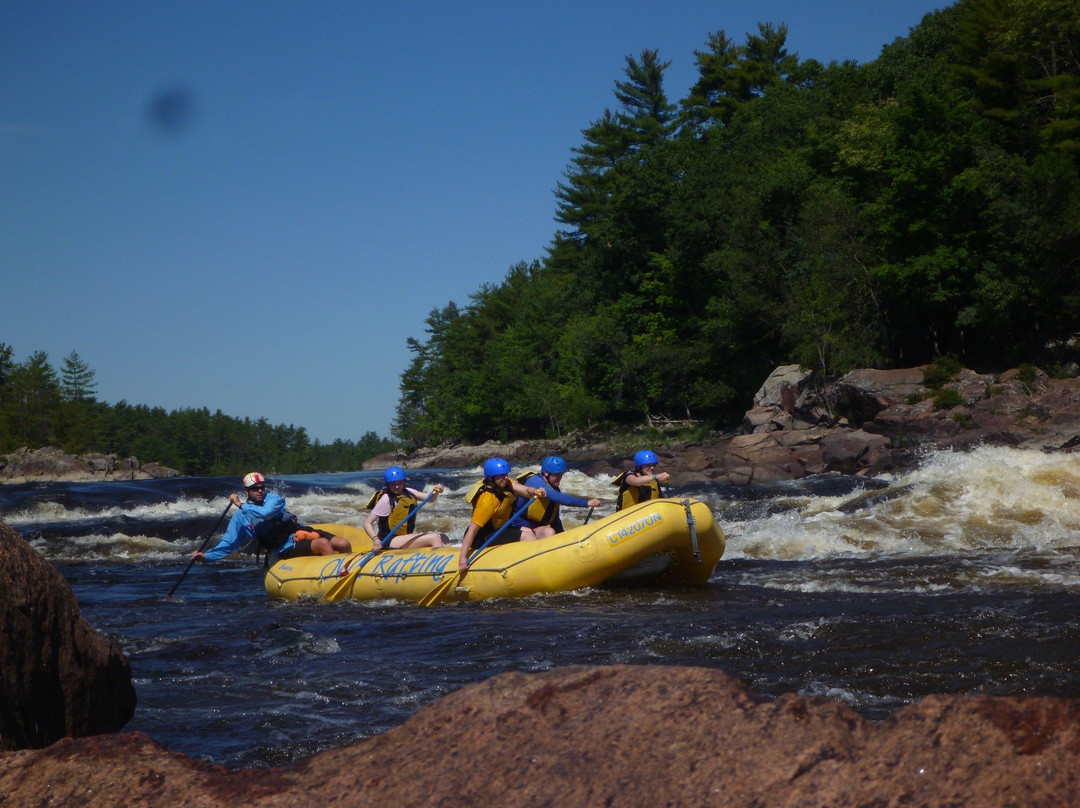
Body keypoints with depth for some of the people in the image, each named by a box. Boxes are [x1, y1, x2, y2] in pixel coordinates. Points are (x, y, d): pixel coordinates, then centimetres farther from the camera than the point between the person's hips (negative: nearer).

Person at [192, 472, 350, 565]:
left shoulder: (273, 499, 4)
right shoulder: (240, 516, 4)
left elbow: (267, 512, -20)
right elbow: (228, 544, 10)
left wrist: (241, 505, -15)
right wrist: (206, 556, 0)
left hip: (300, 532, 4)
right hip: (286, 549, -3)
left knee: (344, 544, -14)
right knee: (323, 543, -31)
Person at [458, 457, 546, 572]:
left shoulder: (505, 483, -4)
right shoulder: (487, 499, -28)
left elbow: (526, 490, -19)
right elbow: (472, 529, -30)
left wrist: (536, 492, -43)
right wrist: (462, 557, -35)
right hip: (483, 538, -9)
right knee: (527, 536, -17)